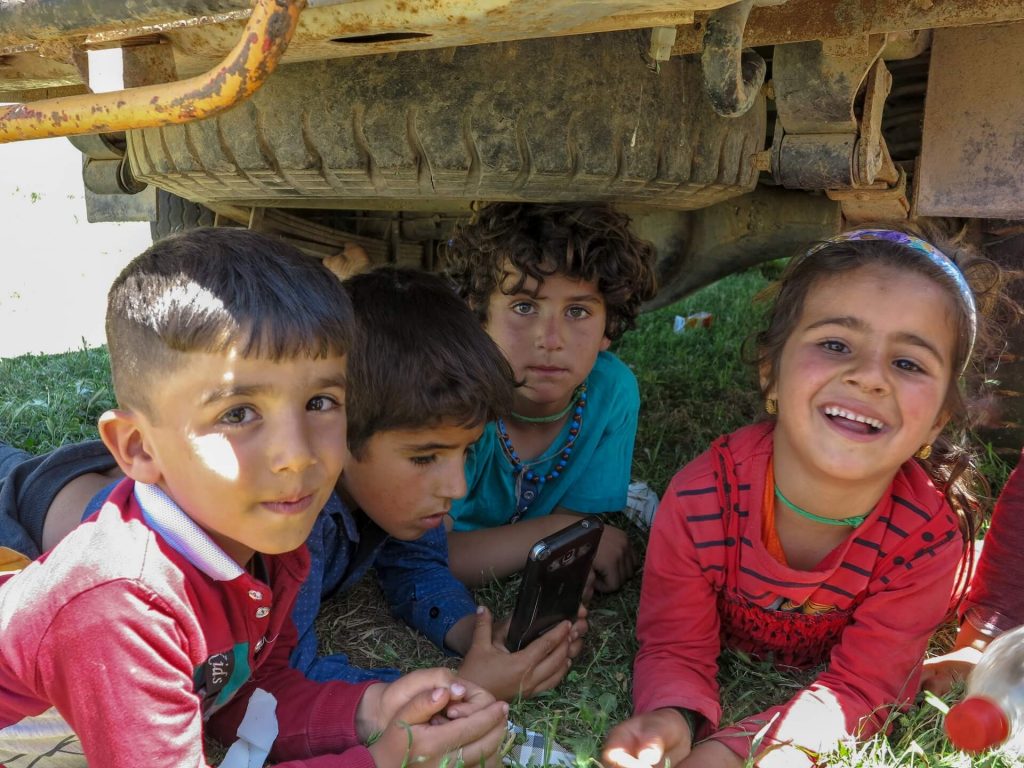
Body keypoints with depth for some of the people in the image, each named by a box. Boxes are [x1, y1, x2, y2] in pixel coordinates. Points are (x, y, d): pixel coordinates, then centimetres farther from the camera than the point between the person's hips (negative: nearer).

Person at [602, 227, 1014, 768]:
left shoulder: (929, 536, -30)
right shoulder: (699, 500, -32)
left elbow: (859, 687, -24)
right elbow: (675, 649, -21)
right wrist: (673, 719, -45)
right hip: (730, 663, 0)